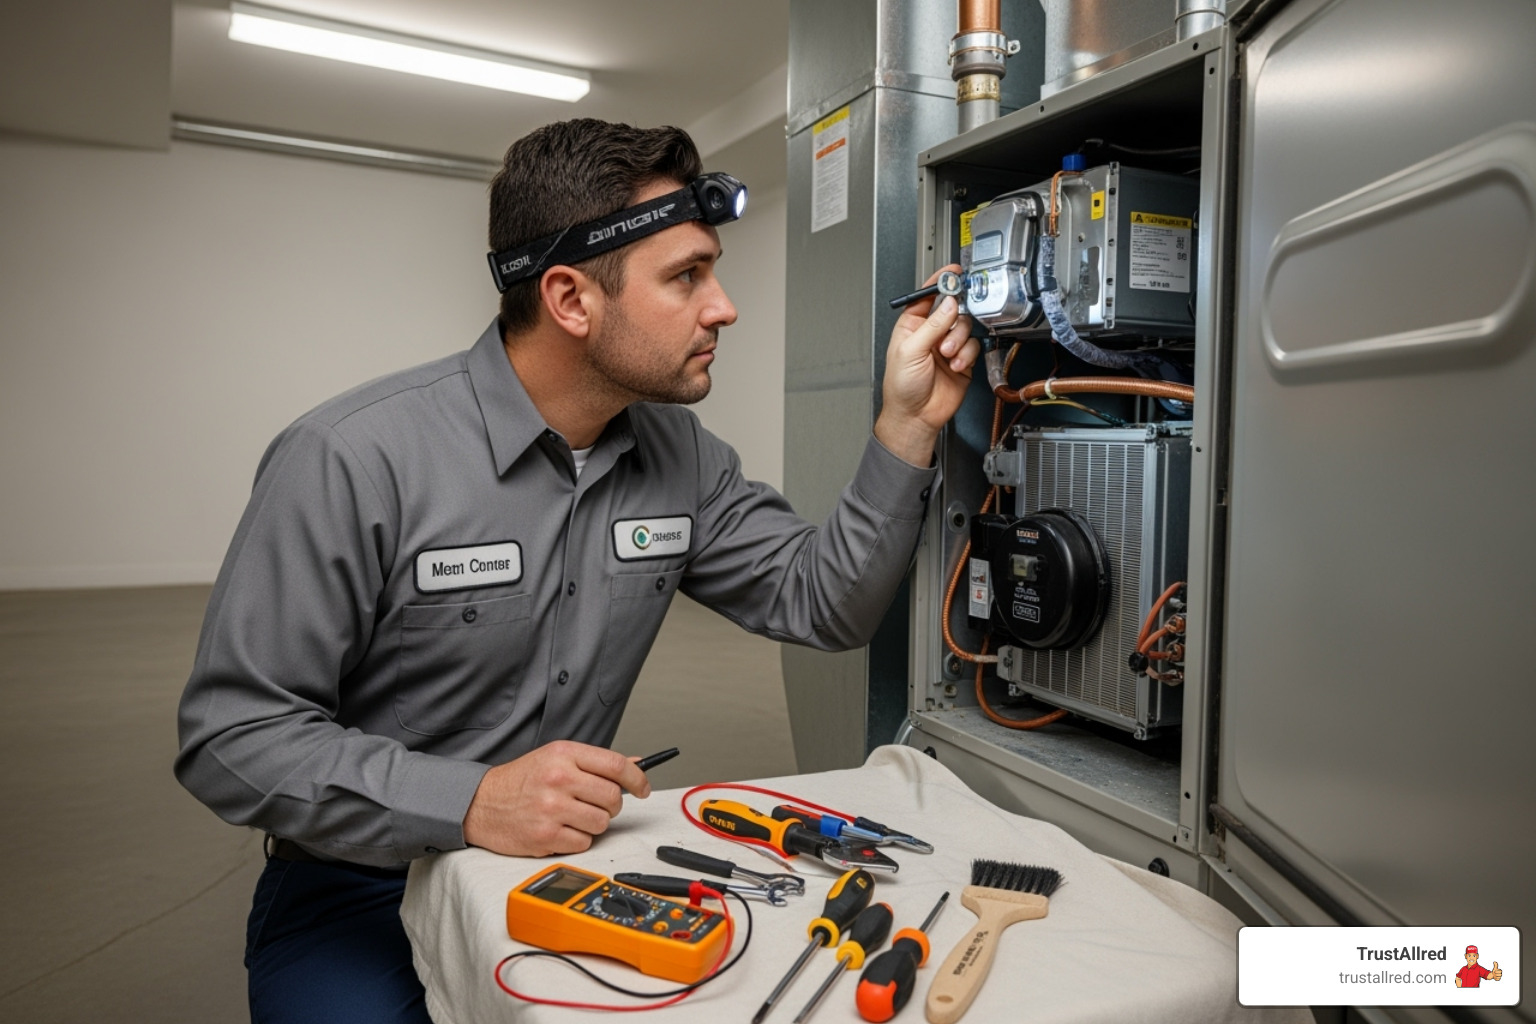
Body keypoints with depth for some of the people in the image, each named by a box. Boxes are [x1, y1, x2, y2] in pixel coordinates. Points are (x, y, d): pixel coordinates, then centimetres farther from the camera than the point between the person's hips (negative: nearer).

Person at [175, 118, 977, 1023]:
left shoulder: (680, 455, -3)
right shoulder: (353, 461, -21)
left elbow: (823, 605, 0)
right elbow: (233, 735, -18)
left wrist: (909, 427, -10)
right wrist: (471, 801, -31)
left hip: (570, 860, 5)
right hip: (362, 890, -4)